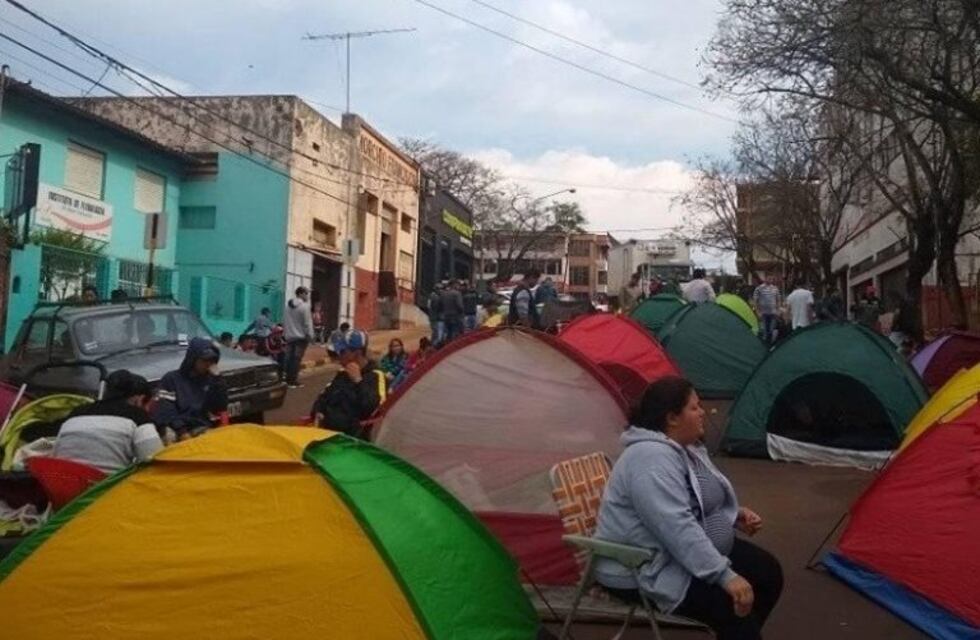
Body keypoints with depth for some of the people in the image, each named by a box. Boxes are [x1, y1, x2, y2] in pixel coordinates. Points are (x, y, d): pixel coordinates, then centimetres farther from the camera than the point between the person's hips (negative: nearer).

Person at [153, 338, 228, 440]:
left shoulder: (210, 380, 18)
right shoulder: (172, 379, 9)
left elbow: (221, 407, 5)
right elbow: (164, 411, -2)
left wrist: (216, 378, 1)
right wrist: (182, 432, -16)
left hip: (207, 431, 4)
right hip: (179, 434, -3)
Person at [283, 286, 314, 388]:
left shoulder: (288, 305, 8)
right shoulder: (304, 306, -14)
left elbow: (284, 321, 13)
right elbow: (307, 323, -14)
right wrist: (310, 335, -8)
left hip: (289, 336, 7)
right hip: (301, 336, -7)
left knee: (289, 358, 10)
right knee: (297, 359, -5)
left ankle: (288, 380, 13)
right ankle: (293, 381, -6)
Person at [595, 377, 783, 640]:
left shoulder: (686, 447, 6)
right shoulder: (651, 459, -28)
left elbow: (702, 502, 20)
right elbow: (678, 529, -34)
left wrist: (736, 514, 3)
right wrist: (725, 576, -34)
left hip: (693, 552, 11)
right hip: (644, 572, -10)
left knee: (767, 571, 7)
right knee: (736, 607, -23)